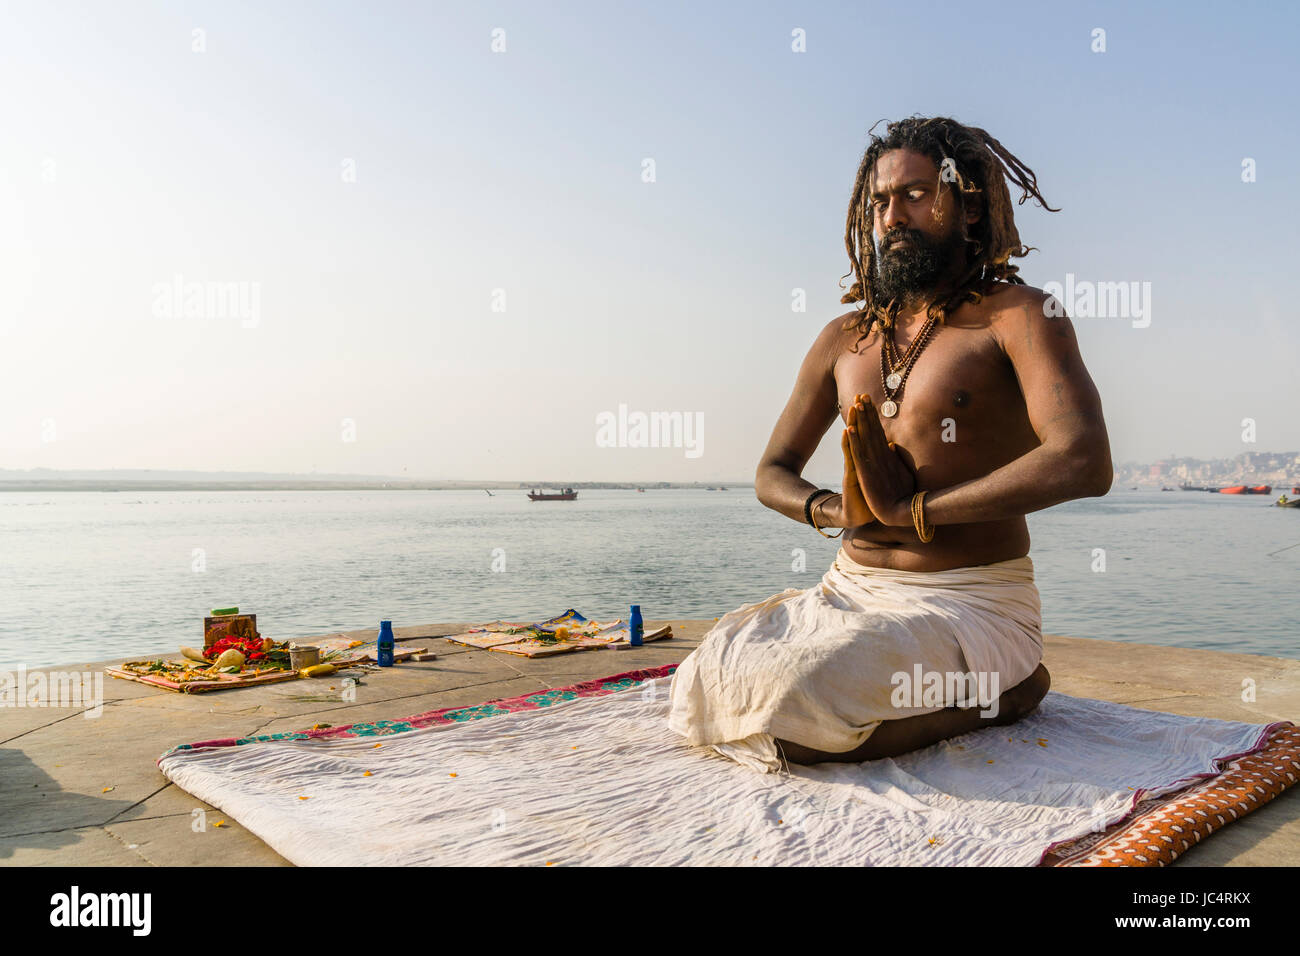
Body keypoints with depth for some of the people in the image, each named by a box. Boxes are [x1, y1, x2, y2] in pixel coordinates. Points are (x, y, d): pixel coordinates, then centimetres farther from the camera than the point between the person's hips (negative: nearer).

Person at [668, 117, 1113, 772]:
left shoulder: (1019, 314, -6)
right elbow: (772, 474, 16)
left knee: (794, 719, -27)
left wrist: (912, 509, -17)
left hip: (971, 602, -6)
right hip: (850, 589, 6)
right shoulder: (845, 338, 12)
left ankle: (1000, 693, 0)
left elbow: (1085, 463, -23)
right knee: (705, 687, -11)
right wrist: (837, 510, -8)